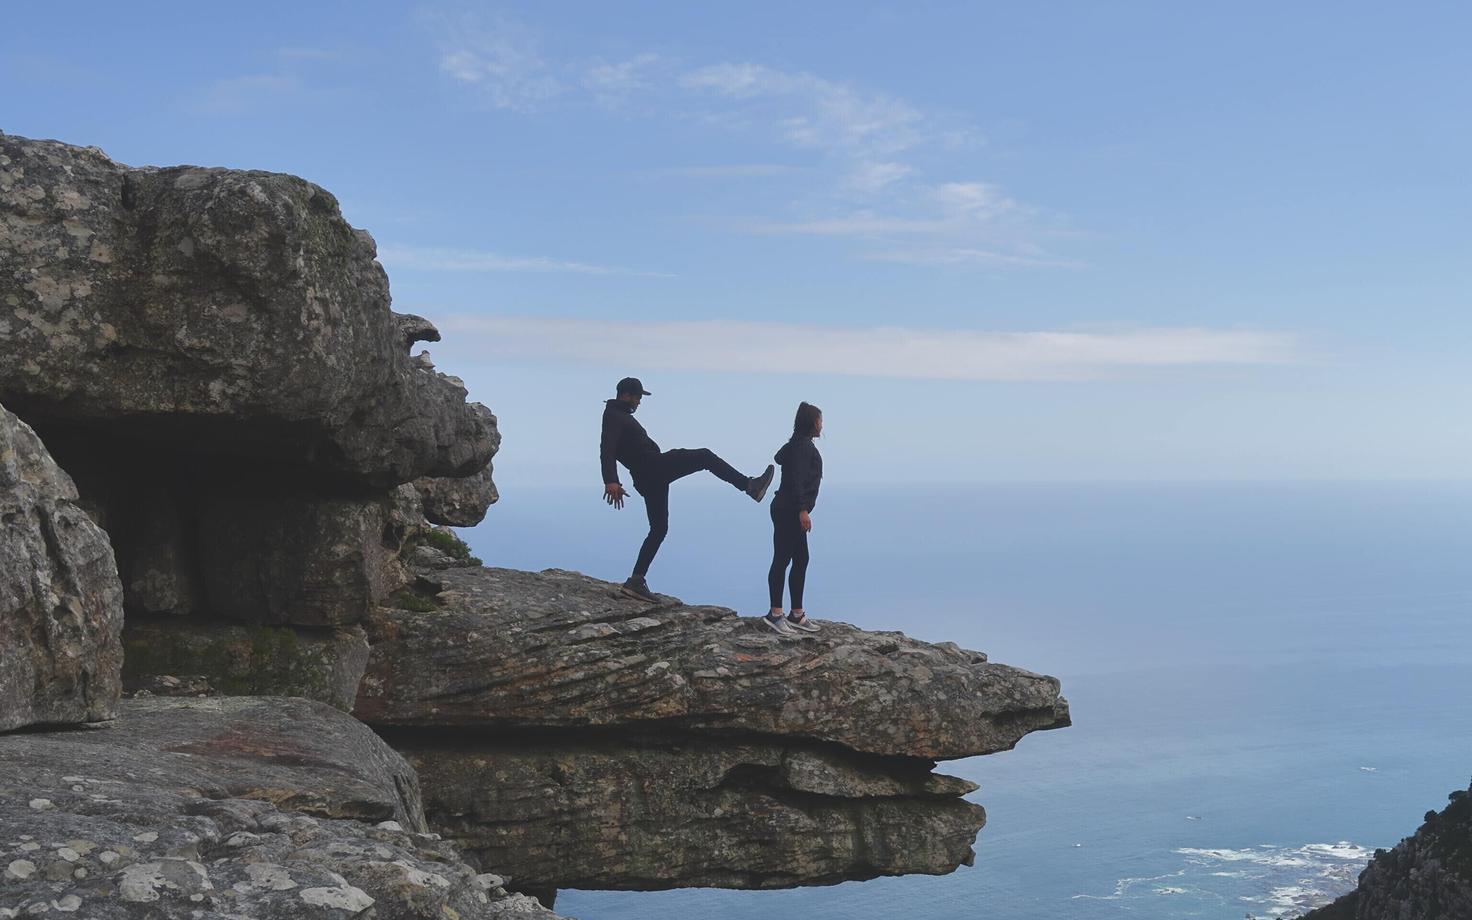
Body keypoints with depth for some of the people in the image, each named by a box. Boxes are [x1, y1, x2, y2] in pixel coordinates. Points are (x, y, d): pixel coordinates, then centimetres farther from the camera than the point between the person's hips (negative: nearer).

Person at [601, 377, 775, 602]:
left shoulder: (619, 416, 25)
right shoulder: (614, 416, -6)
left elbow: (610, 451, 34)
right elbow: (606, 450, -21)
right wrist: (611, 481, -33)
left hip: (650, 476, 11)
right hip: (653, 466, -11)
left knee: (659, 528, 11)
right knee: (705, 457, -7)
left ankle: (636, 581, 8)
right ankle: (750, 485, -6)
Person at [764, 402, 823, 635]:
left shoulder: (799, 444, 18)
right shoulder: (804, 445, -13)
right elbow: (796, 478, -22)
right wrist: (802, 510, -25)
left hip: (791, 511, 11)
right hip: (789, 511, -11)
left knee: (800, 560, 11)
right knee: (782, 559, -7)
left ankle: (797, 615, 14)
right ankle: (775, 614, -4)